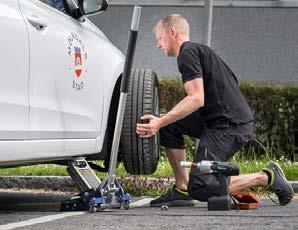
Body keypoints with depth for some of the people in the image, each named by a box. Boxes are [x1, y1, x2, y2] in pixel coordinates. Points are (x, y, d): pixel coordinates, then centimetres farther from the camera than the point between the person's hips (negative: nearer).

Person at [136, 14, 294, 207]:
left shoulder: (188, 53, -7)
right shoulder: (200, 50, 25)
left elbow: (197, 99, -20)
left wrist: (160, 123, -22)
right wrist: (161, 122, 28)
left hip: (230, 126, -10)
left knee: (200, 188, -13)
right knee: (169, 125, 11)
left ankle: (266, 178, -5)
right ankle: (182, 189, 8)